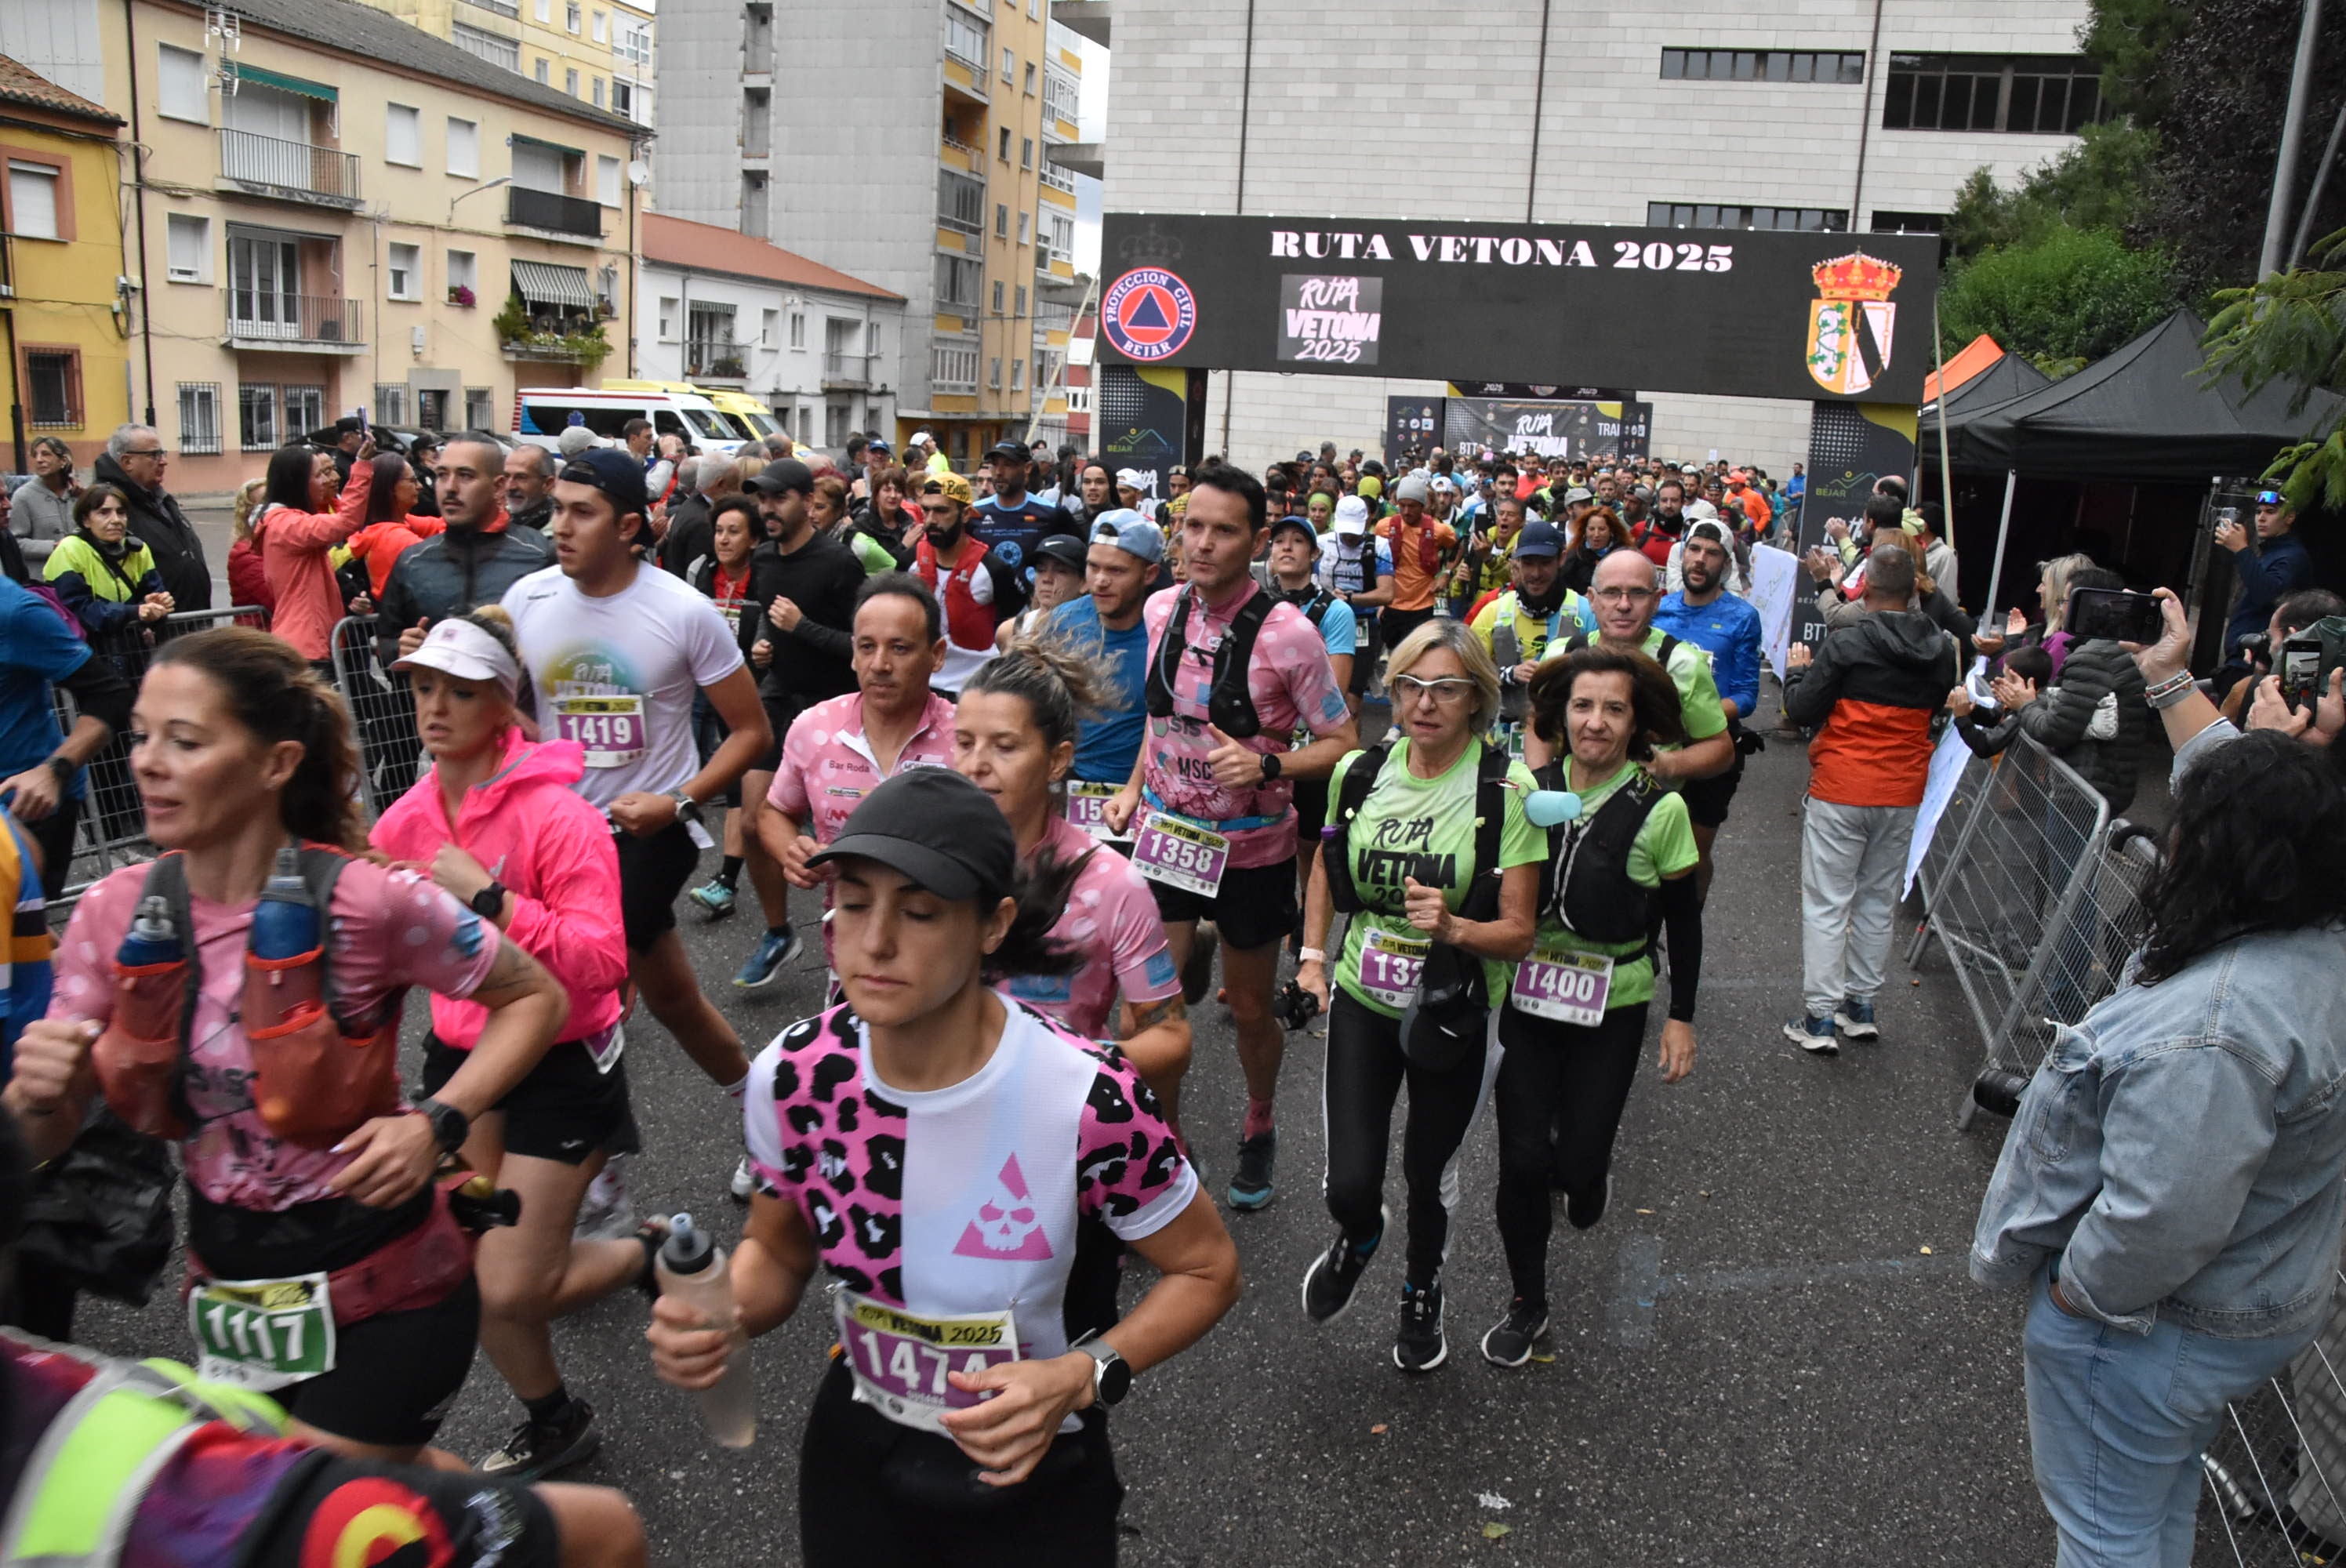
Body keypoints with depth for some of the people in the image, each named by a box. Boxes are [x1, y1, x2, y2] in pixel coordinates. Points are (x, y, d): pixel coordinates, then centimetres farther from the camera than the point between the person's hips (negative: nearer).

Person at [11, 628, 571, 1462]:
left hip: (380, 1297, -6)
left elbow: (535, 997, -9)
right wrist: (39, 1094, -24)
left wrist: (436, 1125, -22)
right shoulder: (114, 914, -6)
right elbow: (43, 1142, -1)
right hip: (225, 1292, 6)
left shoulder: (369, 901, -21)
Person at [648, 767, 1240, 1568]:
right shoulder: (793, 1077, -17)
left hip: (1028, 1476, -3)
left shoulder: (1089, 1101, -30)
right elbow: (777, 1251, 1)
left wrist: (1080, 1379, -27)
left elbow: (1207, 1269, -13)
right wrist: (717, 1317, -20)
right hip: (855, 1449, 4)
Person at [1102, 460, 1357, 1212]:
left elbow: (1341, 742, -11)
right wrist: (1134, 786, 7)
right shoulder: (1162, 610, -3)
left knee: (1250, 1009, 14)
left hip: (1252, 847, -3)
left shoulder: (1286, 633, -19)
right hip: (1165, 833, 3)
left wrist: (1266, 765, -26)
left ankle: (1259, 1130, 42)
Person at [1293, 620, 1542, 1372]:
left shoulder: (1506, 789, -16)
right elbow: (1327, 866, 16)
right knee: (1349, 1186, -6)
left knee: (1429, 1174, 16)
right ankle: (1357, 1237, 34)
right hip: (1361, 1001, 2)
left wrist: (1454, 928, -32)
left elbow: (1518, 932, -13)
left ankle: (1422, 1291, 50)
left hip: (1455, 1014, -2)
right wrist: (1312, 958, 9)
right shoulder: (1360, 771, -5)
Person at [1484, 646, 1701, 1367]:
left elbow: (1684, 921, 0)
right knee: (1522, 1159, 2)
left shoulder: (1659, 810, -9)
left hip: (1610, 1012, -2)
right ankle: (1526, 1303, 23)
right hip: (1524, 999, 2)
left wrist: (1681, 1017, 1)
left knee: (1578, 1161, 0)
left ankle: (1586, 1175, 40)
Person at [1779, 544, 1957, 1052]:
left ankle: (1819, 1019, 3)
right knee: (1878, 901, 17)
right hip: (1903, 794, 5)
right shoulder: (1942, 651, 0)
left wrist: (1796, 671, 6)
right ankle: (1861, 1006, 25)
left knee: (1826, 905, 2)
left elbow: (1802, 712, -11)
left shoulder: (1846, 644, -16)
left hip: (1841, 791, -5)